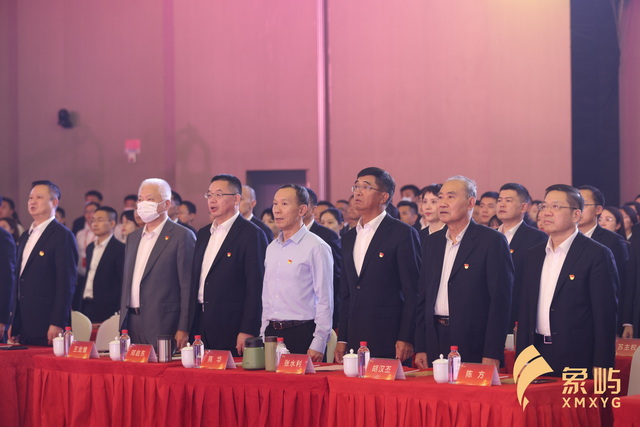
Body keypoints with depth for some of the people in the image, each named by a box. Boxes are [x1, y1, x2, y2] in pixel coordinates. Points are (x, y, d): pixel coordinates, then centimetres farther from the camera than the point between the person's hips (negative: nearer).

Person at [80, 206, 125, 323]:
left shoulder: (120, 249, -8)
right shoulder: (90, 248, 17)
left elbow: (123, 283, -10)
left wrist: (119, 313, -15)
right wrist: (81, 307, 14)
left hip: (106, 309, -7)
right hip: (87, 307, 7)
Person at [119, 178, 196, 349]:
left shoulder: (182, 236, -5)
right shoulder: (133, 238, 18)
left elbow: (188, 287, -9)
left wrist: (183, 329, -14)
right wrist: (122, 326, 16)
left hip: (163, 325, -6)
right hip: (132, 321, 6)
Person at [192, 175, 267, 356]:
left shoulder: (252, 234, -7)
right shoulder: (203, 234, 16)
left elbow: (256, 288, -13)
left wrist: (247, 331, -18)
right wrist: (190, 327, 11)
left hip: (231, 327, -7)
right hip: (201, 326, 7)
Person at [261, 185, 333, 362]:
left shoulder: (316, 247, -7)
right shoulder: (272, 248, 14)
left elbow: (325, 300, -10)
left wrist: (318, 344, -14)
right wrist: (263, 335, 13)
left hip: (302, 333, -6)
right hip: (272, 333, 6)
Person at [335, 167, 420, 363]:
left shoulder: (403, 234, -4)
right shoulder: (348, 238, 17)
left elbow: (413, 293, -8)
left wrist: (406, 339, -14)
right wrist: (342, 339, 12)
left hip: (390, 338, -6)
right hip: (355, 339, 6)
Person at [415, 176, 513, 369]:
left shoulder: (492, 241, -6)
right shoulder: (432, 242, 14)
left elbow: (501, 300, -10)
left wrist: (492, 354, -15)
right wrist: (420, 348, 8)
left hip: (473, 344, -5)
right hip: (435, 342, 5)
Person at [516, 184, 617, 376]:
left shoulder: (597, 255, -7)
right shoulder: (535, 254, 13)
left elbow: (605, 317, -10)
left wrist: (600, 368, -14)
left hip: (578, 361, -6)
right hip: (537, 357, 6)